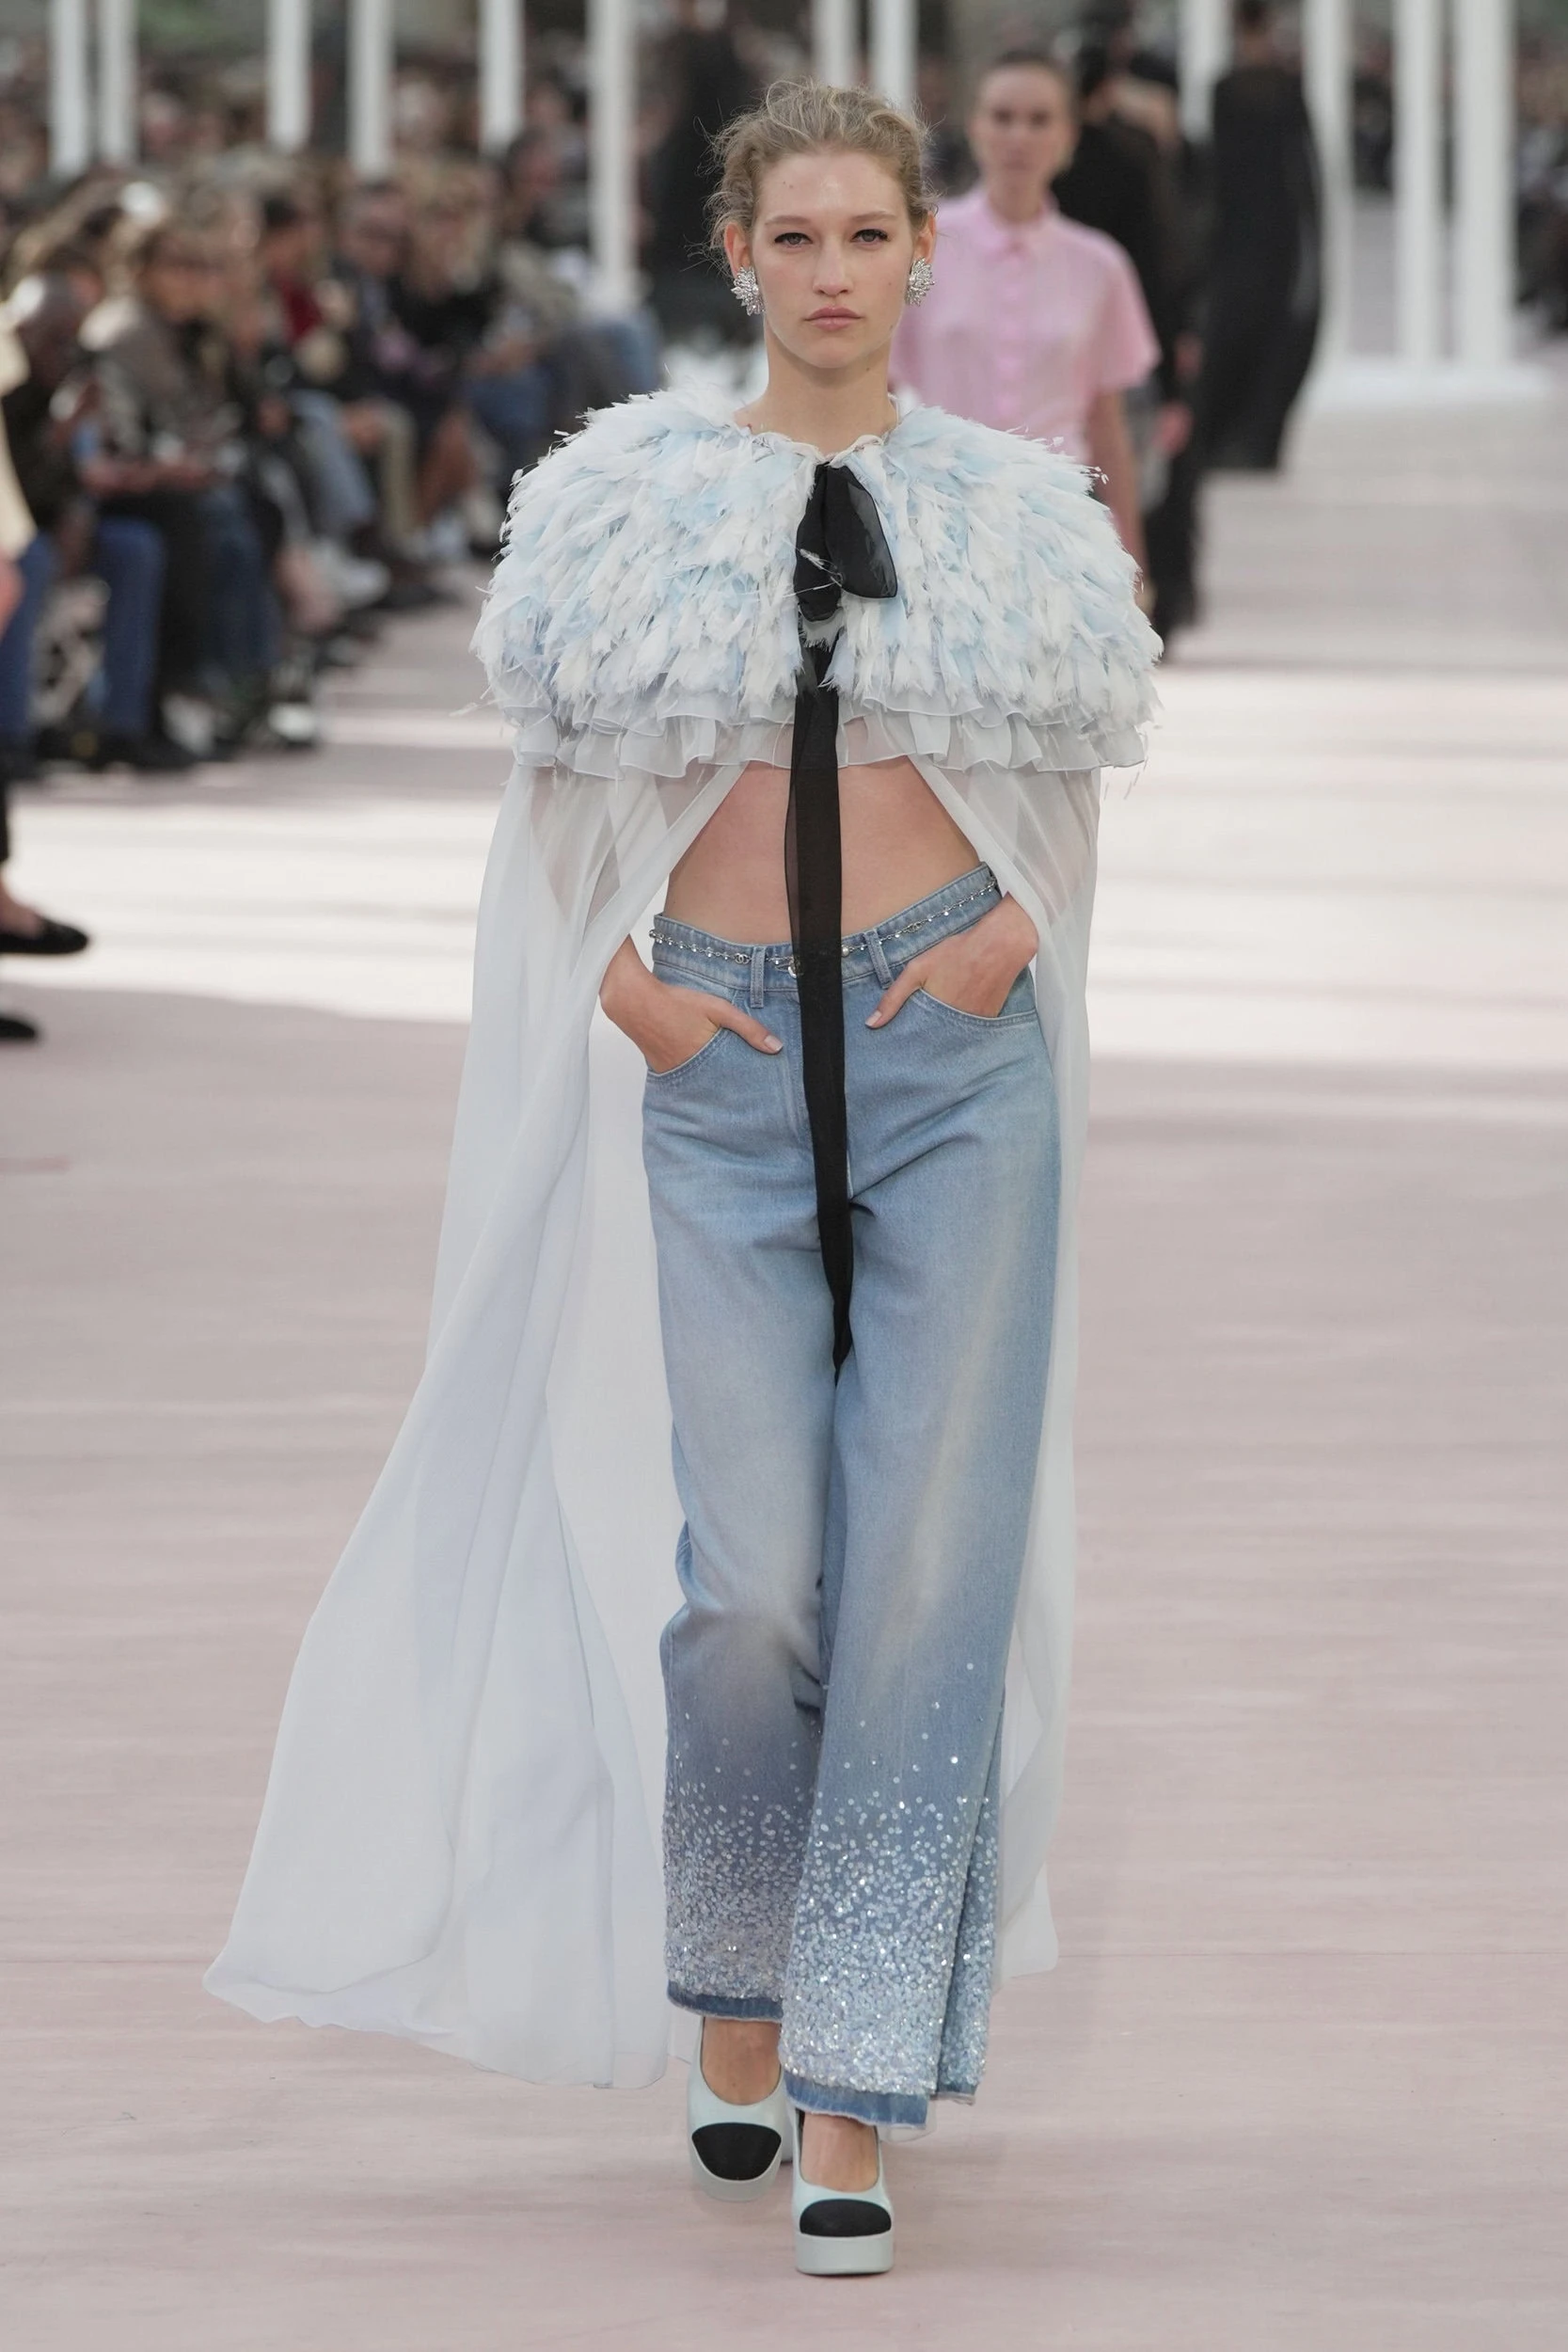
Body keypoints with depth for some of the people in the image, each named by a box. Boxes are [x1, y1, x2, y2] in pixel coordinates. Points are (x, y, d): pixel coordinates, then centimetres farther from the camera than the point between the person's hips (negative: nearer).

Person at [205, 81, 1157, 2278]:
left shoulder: (1004, 508, 7)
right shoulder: (645, 495, 5)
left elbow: (1065, 767, 17)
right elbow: (567, 781, 10)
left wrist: (1012, 932, -1)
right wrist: (631, 992, -3)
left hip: (950, 1047, 0)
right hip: (724, 1066, 0)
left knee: (924, 1567, -7)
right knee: (755, 1580, -8)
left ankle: (852, 2099, -5)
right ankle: (731, 2009, 16)